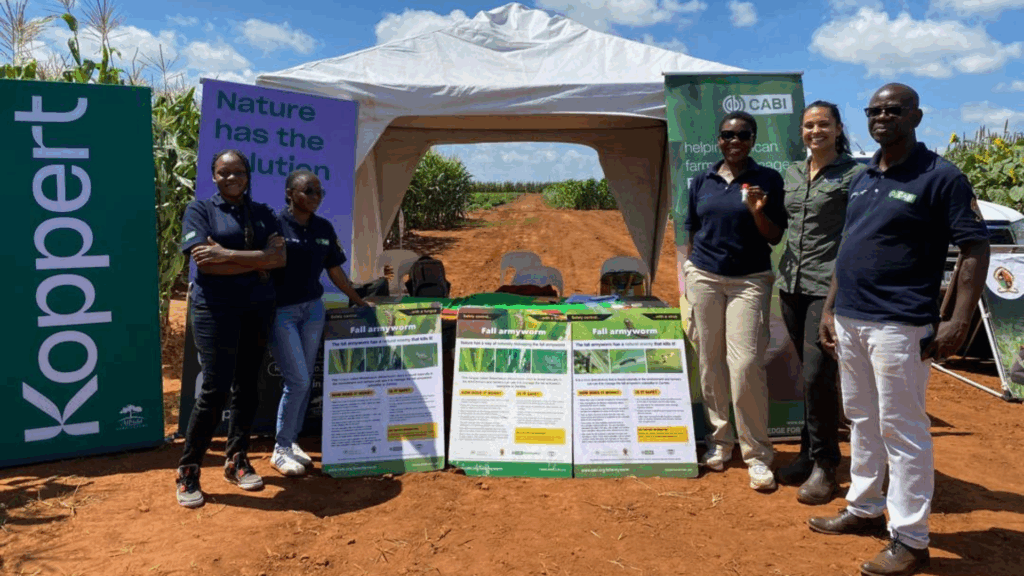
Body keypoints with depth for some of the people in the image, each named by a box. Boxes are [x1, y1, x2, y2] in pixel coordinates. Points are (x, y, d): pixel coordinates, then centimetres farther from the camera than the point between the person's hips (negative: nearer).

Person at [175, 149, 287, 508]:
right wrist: (257, 261, -10)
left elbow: (279, 258, -4)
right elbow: (206, 263, -11)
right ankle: (188, 472, 6)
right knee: (215, 389, -8)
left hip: (258, 308, 4)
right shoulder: (200, 209, 3)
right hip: (216, 308, -4)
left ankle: (236, 461, 22)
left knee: (247, 387, 9)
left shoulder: (262, 213, 13)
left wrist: (228, 254, -12)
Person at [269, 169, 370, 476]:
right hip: (280, 311, -6)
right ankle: (281, 450, 10)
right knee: (297, 380, -6)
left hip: (313, 309, 6)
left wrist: (358, 300, 18)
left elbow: (335, 270, 14)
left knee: (304, 381, 10)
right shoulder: (274, 224, -11)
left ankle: (291, 441, 25)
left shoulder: (324, 228, 6)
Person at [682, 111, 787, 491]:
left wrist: (758, 213, -17)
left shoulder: (768, 180, 2)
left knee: (746, 364, -10)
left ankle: (757, 453, 2)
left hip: (750, 280, -3)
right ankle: (718, 440, 19)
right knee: (710, 362, 5)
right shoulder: (701, 182, 10)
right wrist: (689, 280, 11)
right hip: (704, 276, 3)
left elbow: (776, 238, 2)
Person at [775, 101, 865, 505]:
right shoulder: (793, 173, 14)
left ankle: (824, 464, 7)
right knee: (809, 375, 14)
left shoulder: (853, 175, -5)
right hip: (791, 283, 6)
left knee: (817, 376, -8)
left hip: (829, 286, -6)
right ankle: (809, 453, 25)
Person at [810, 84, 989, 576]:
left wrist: (958, 322, -18)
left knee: (901, 429, -1)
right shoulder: (861, 180, 14)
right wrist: (830, 309, 16)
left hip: (899, 325, -7)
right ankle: (864, 509, 30)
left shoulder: (940, 177, -7)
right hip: (849, 319, 7)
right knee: (861, 420, 16)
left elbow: (975, 250, -10)